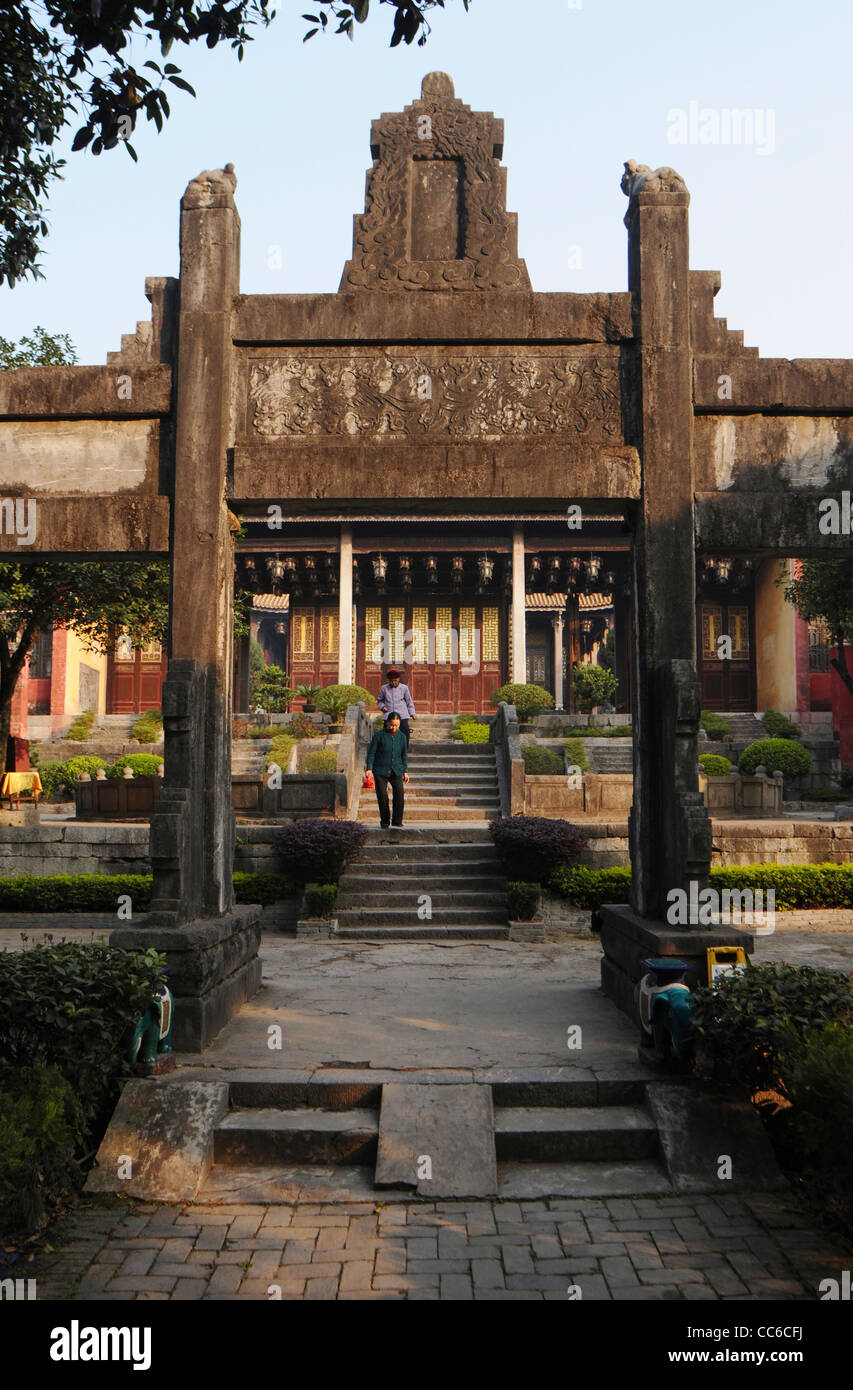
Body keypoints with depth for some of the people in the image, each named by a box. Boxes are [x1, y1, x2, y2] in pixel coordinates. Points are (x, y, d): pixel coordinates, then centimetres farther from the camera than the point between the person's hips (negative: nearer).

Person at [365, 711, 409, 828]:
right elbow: (371, 752, -4)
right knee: (382, 795, -6)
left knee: (399, 792, -16)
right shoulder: (379, 735, -4)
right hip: (380, 770, -2)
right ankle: (385, 822, 11)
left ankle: (397, 821, -8)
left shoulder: (401, 736, 7)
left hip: (396, 770, 2)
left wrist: (405, 771, 15)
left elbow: (404, 754, 16)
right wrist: (369, 768, -13)